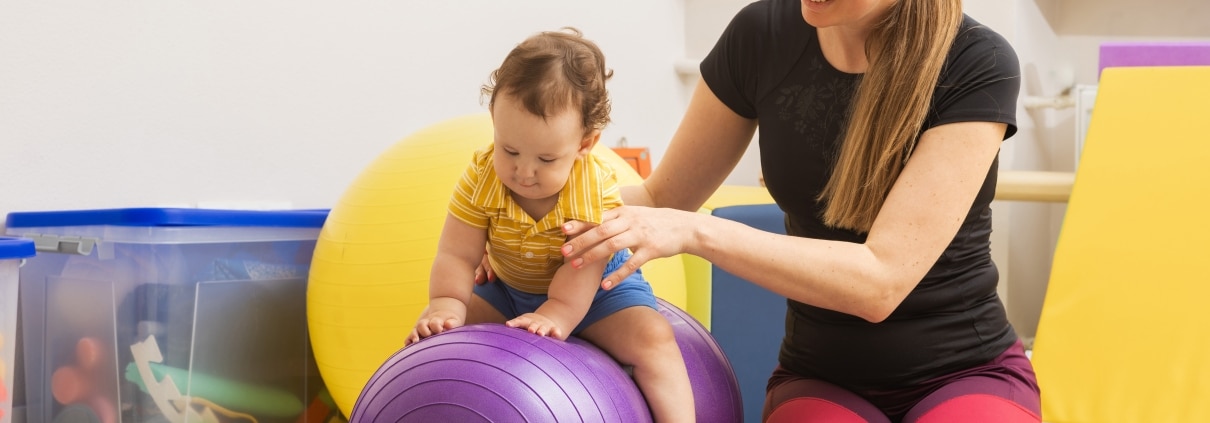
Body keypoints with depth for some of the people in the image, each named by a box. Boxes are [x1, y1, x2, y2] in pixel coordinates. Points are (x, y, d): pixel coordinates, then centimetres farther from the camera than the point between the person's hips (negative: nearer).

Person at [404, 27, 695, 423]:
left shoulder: (597, 189, -29)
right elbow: (457, 256, -20)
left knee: (652, 338, -24)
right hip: (508, 291, 3)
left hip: (596, 290, -3)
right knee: (436, 332, -8)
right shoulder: (480, 179, -22)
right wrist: (445, 305, -34)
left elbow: (583, 264, -31)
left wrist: (557, 314, -44)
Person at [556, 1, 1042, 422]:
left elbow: (881, 279, -25)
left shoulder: (977, 65, -18)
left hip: (963, 373, -1)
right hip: (820, 380, 2)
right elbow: (663, 199, 4)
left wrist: (697, 233, -31)